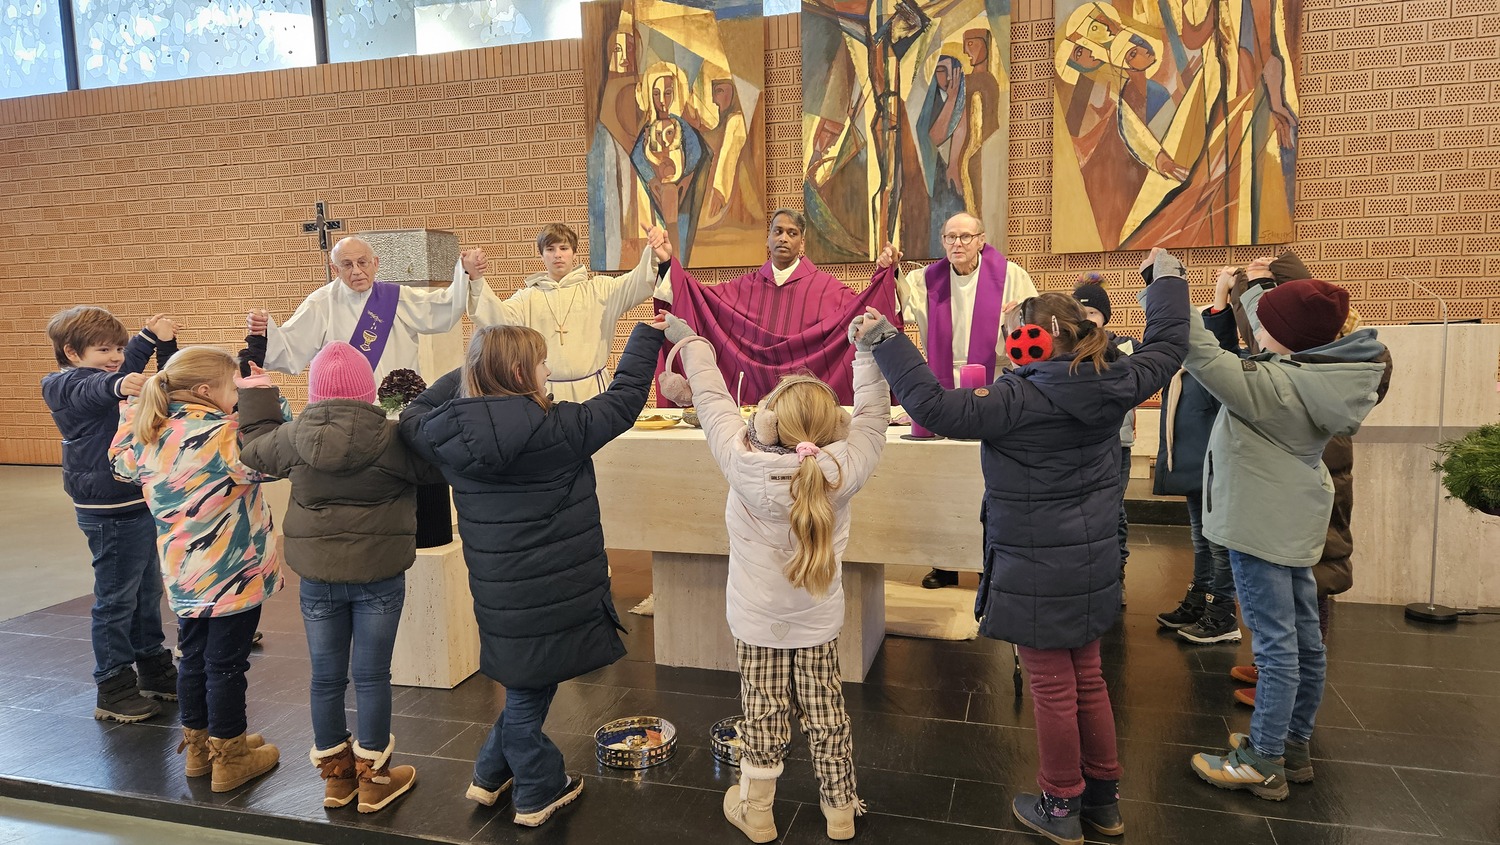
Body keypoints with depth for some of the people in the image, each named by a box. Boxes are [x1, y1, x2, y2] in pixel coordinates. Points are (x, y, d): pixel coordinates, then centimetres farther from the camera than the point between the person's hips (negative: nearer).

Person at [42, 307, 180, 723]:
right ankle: (113, 690, 12)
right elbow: (94, 390, -31)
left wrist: (162, 343, 3)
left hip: (141, 504, 8)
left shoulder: (110, 380, 13)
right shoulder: (65, 386, -11)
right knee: (116, 599, 0)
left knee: (147, 593, 18)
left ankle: (154, 671, 31)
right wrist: (118, 384, -49)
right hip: (110, 512, -8)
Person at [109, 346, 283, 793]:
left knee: (194, 657, 20)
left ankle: (198, 748, 34)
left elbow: (121, 462, 22)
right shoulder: (223, 434, -22)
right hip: (232, 575, -7)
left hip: (183, 575, 8)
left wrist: (134, 404, 22)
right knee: (226, 664, 4)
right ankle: (230, 759, 18)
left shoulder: (148, 436, 2)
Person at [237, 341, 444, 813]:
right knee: (372, 676, 7)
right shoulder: (392, 438, -15)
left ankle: (335, 775, 30)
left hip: (318, 577, 3)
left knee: (326, 677, 15)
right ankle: (373, 778, 19)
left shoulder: (294, 437, -4)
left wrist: (257, 399, 28)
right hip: (378, 576, -3)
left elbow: (254, 449, 15)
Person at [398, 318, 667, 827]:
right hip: (555, 591, -5)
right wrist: (648, 335, 5)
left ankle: (491, 777, 39)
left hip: (496, 592, 5)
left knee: (525, 688, 24)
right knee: (528, 695, 11)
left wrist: (470, 370, 18)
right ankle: (538, 794, 30)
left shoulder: (450, 434, -4)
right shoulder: (557, 429, -18)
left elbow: (413, 417, 18)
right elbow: (624, 398, -8)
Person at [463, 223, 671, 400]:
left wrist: (655, 256, -28)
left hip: (591, 391, 0)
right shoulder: (528, 297, 10)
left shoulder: (597, 289, 6)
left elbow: (638, 284, -7)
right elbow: (497, 317, -5)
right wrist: (476, 280, -21)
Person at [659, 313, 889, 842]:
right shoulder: (844, 469, -22)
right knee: (825, 711, 15)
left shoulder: (743, 466, -24)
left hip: (757, 620, -1)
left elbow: (713, 402, -11)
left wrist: (689, 342, 4)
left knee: (763, 714, 13)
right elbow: (871, 413, -6)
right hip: (818, 621, 1)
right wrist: (870, 349, 4)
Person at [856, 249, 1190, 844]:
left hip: (1037, 571, -7)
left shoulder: (1021, 400, -22)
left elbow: (936, 409, -30)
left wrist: (887, 342, -24)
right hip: (1093, 564, 7)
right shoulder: (1113, 385, -1)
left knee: (1053, 688, 7)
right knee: (1087, 679, 20)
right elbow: (1166, 349, 15)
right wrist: (1168, 279, 29)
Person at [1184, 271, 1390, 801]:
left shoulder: (1273, 384, -26)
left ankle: (1263, 765, 10)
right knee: (1304, 639, 16)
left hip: (1262, 526, -9)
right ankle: (1294, 746, 32)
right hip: (1294, 520, 9)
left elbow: (1202, 356, -31)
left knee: (1275, 644, -2)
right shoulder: (1323, 376, 0)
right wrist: (1253, 288, 19)